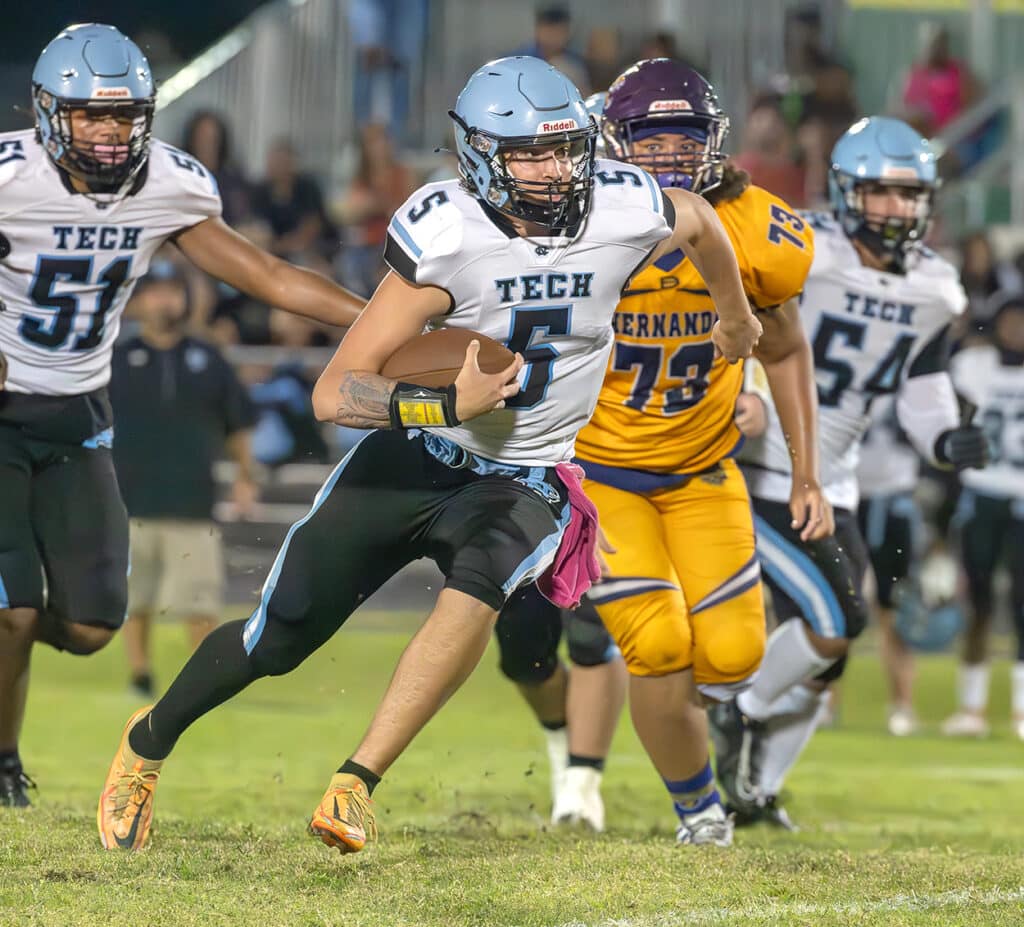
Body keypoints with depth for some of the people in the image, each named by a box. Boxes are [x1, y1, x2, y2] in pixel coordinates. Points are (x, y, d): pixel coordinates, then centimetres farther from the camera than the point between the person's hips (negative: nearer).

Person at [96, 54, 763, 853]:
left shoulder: (622, 212, -15)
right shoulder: (446, 240, -24)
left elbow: (696, 220, 13)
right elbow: (334, 394, -23)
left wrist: (736, 313, 30)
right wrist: (448, 405, -36)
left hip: (522, 482, 1)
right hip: (412, 457, -1)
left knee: (475, 594, -32)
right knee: (278, 641, 3)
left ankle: (356, 785, -25)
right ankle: (151, 740, 33)